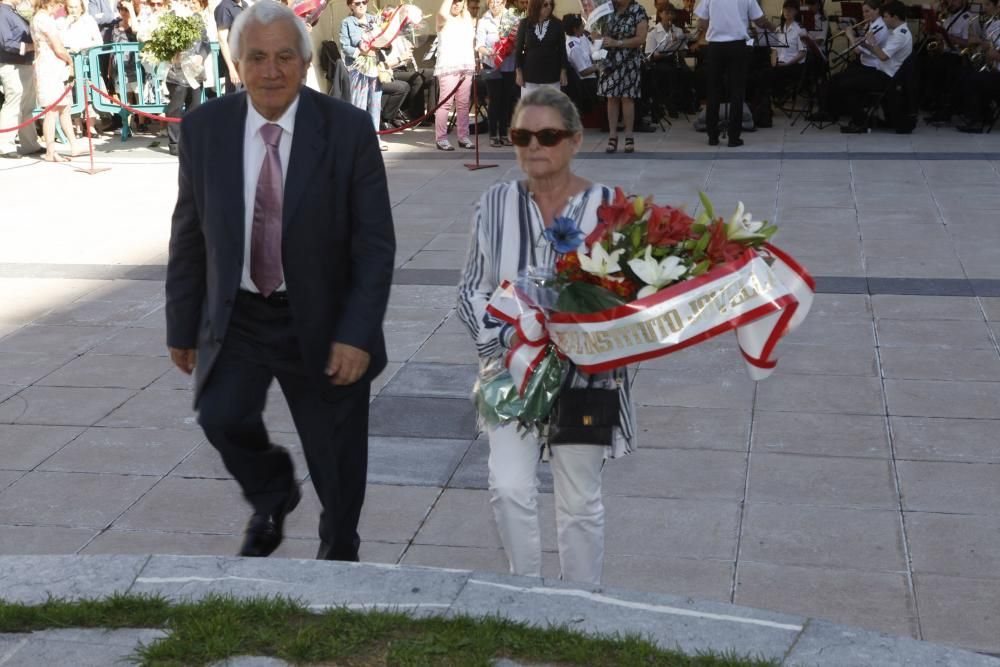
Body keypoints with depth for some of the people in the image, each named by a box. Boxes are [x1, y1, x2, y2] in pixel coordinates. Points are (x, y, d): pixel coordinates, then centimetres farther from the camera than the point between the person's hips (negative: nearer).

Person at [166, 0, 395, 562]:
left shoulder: (348, 129, -12)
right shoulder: (204, 128, -4)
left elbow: (375, 242, -11)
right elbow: (189, 235, 4)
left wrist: (357, 333, -18)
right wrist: (183, 326, 5)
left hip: (320, 320, -1)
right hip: (236, 316, 2)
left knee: (336, 459, 8)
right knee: (222, 416, -20)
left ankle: (338, 553, 37)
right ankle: (273, 496, 13)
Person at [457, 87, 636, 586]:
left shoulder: (607, 208, -7)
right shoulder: (497, 204, -1)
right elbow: (472, 291, 3)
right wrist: (511, 338, -13)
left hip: (586, 375, -1)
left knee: (580, 502, 11)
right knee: (509, 489, -12)